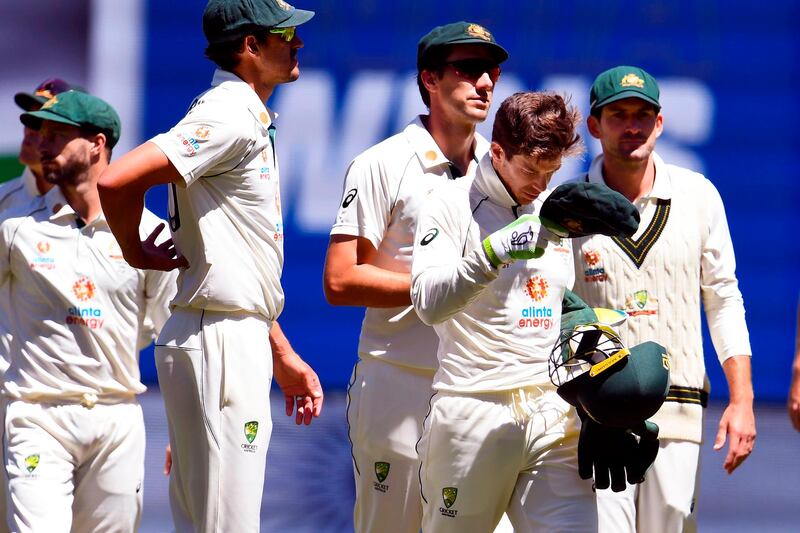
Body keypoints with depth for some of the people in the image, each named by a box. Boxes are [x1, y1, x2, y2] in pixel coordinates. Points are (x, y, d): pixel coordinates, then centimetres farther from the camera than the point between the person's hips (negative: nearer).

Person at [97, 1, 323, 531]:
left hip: (241, 340, 10)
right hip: (218, 342, -10)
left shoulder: (251, 120, 18)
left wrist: (283, 354, 21)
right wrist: (136, 252, -10)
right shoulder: (228, 118, -14)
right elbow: (117, 181, -27)